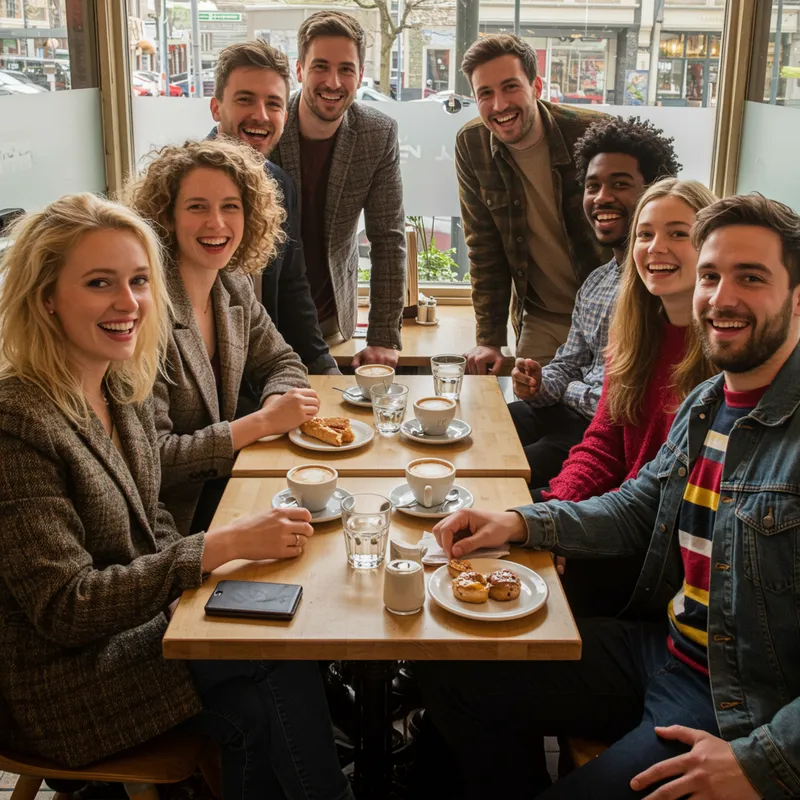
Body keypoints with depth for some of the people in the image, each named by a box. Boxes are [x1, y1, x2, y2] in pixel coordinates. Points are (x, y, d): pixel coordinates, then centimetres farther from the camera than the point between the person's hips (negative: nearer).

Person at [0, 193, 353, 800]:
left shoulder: (125, 387, 2)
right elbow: (64, 606, -23)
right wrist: (223, 546, -25)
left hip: (142, 621, 7)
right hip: (65, 685, -7)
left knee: (260, 713, -11)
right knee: (286, 663, -14)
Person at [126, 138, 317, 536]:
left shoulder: (235, 288, 1)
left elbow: (282, 364, 15)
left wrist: (274, 406, -8)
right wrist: (262, 423, -20)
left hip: (223, 485, 7)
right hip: (172, 522, -7)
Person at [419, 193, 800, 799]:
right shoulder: (706, 405, 6)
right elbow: (635, 509, 15)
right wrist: (520, 523, 1)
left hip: (744, 707, -7)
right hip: (659, 650, 8)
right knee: (452, 675, 7)